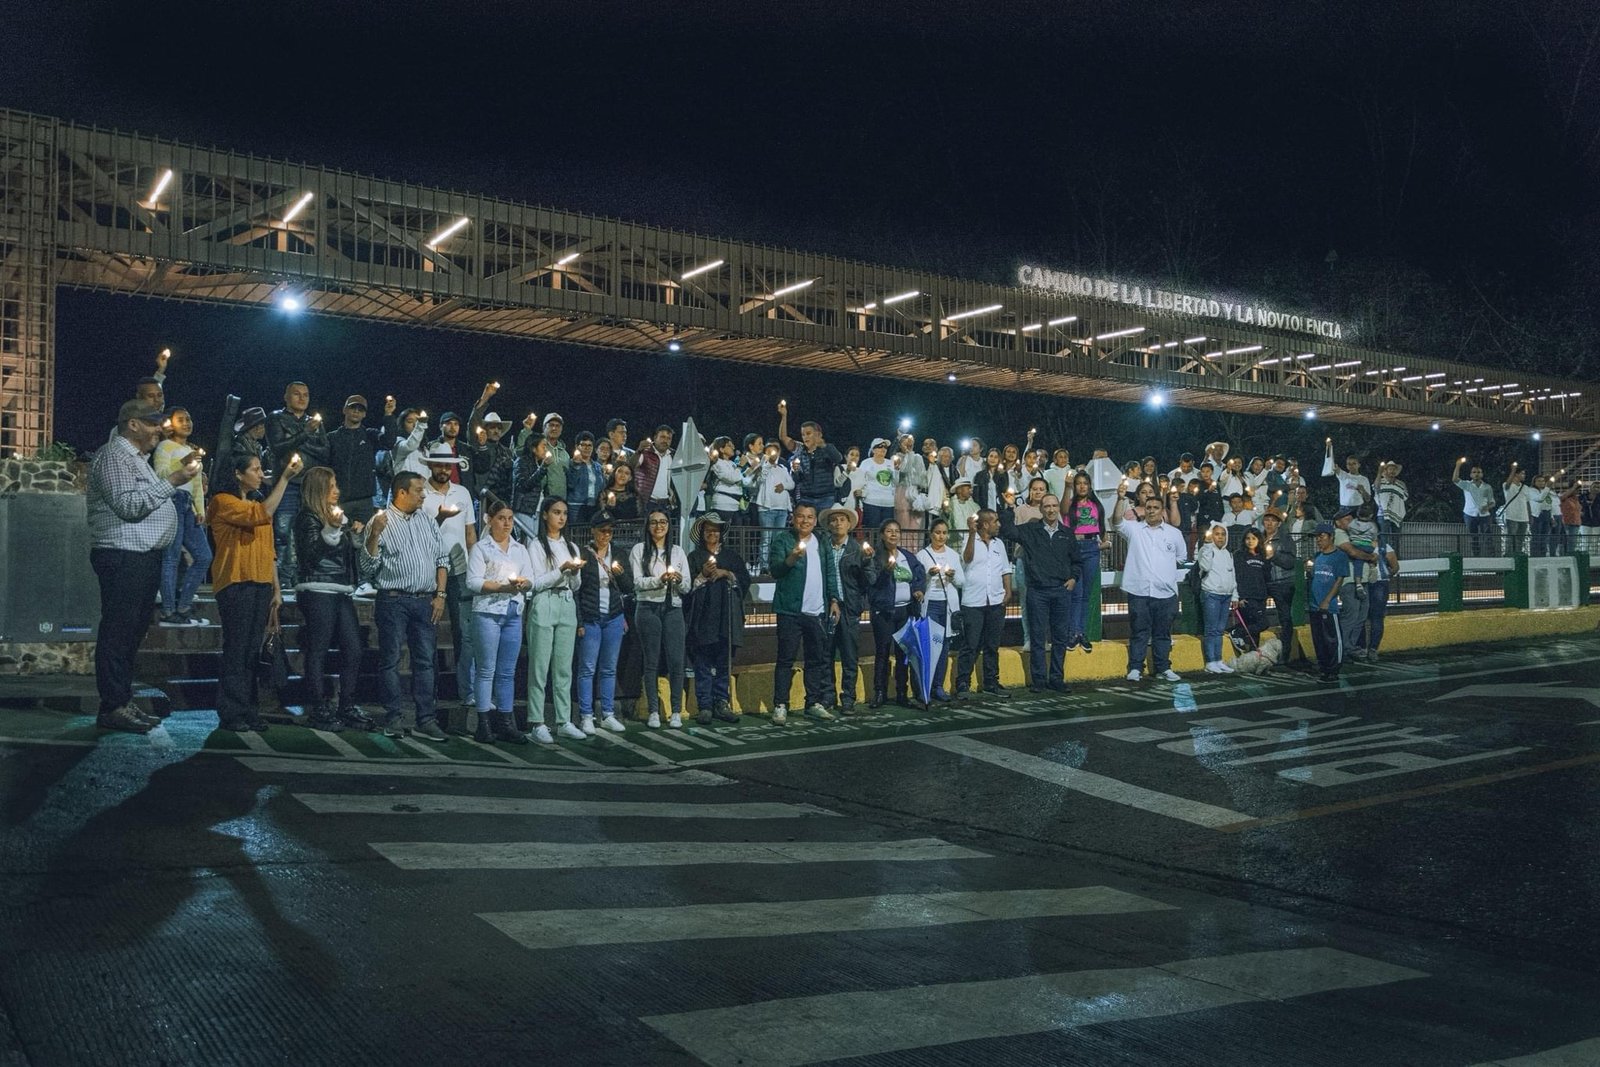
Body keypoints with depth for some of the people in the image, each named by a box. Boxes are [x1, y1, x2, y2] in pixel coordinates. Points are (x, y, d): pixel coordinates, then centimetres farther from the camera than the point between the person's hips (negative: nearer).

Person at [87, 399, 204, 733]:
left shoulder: (135, 457, 23)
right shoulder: (113, 455, -9)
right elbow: (129, 506, -19)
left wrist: (180, 470, 15)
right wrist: (173, 480, -20)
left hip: (144, 557, 11)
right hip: (123, 556, -11)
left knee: (133, 632, 12)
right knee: (118, 633, -9)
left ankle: (123, 702, 18)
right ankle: (113, 708, -7)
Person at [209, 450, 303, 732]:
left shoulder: (256, 503, 22)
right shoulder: (223, 501, -2)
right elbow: (262, 514, -20)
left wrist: (276, 588, 15)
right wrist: (285, 478, -20)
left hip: (261, 585, 7)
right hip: (235, 584, -7)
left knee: (252, 652, 6)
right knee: (236, 650, -8)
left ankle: (247, 711, 9)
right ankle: (230, 714, -4)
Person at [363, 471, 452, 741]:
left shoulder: (427, 520, 14)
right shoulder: (380, 522, -2)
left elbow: (442, 558, 16)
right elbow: (368, 567, -5)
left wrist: (440, 594, 7)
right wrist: (374, 535, -18)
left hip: (425, 601, 5)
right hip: (393, 600, -4)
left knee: (425, 661, 5)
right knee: (390, 660, 0)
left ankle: (426, 720, 8)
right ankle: (393, 719, 7)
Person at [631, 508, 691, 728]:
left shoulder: (678, 552, 13)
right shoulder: (639, 550, 5)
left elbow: (686, 587, 9)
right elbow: (637, 582, -4)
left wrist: (678, 580, -13)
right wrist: (660, 579, -18)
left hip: (673, 609, 2)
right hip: (648, 609, -2)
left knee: (676, 661, -4)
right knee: (652, 662, 1)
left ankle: (676, 712, 3)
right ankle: (654, 712, 8)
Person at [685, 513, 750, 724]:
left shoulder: (731, 555, 16)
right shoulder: (694, 557, 9)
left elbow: (745, 578, 7)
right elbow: (687, 586, 1)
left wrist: (726, 573, -5)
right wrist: (703, 575, -13)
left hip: (727, 616, 2)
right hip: (703, 617, -2)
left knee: (724, 663, 4)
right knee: (703, 664, -3)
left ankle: (721, 703, 10)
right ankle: (705, 706, -1)